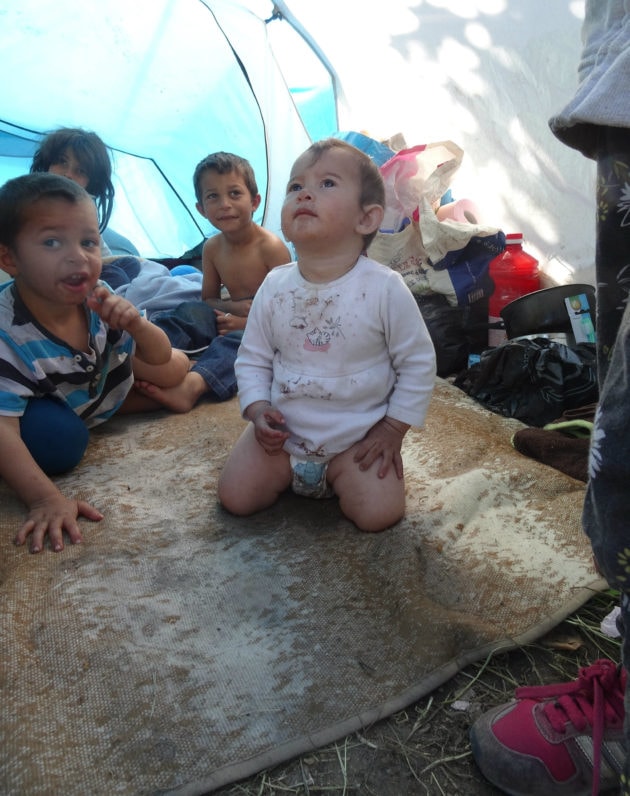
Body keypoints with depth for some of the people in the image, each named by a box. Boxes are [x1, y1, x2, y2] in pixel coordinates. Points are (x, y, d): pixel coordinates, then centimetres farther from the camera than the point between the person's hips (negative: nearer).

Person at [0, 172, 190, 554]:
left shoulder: (98, 298, -24)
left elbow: (159, 358, -14)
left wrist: (136, 325, -36)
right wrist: (46, 499, -52)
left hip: (99, 383, 6)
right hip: (43, 403, -5)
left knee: (177, 367, 2)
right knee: (58, 442, -36)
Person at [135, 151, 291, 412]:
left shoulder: (271, 247, -13)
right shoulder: (212, 248, 4)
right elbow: (208, 299, 12)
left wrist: (248, 321, -21)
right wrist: (236, 307, -11)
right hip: (232, 319, 6)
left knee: (241, 340, -38)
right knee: (190, 312, -18)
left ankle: (193, 384, -63)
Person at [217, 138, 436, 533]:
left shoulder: (385, 288, -17)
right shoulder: (275, 287, -7)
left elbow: (418, 362, -7)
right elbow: (253, 358, 4)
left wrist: (394, 429, -7)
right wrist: (258, 410, -12)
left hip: (358, 436, -2)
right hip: (283, 430, 3)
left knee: (379, 514, -16)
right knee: (236, 498, -3)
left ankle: (338, 476, 16)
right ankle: (291, 472, 26)